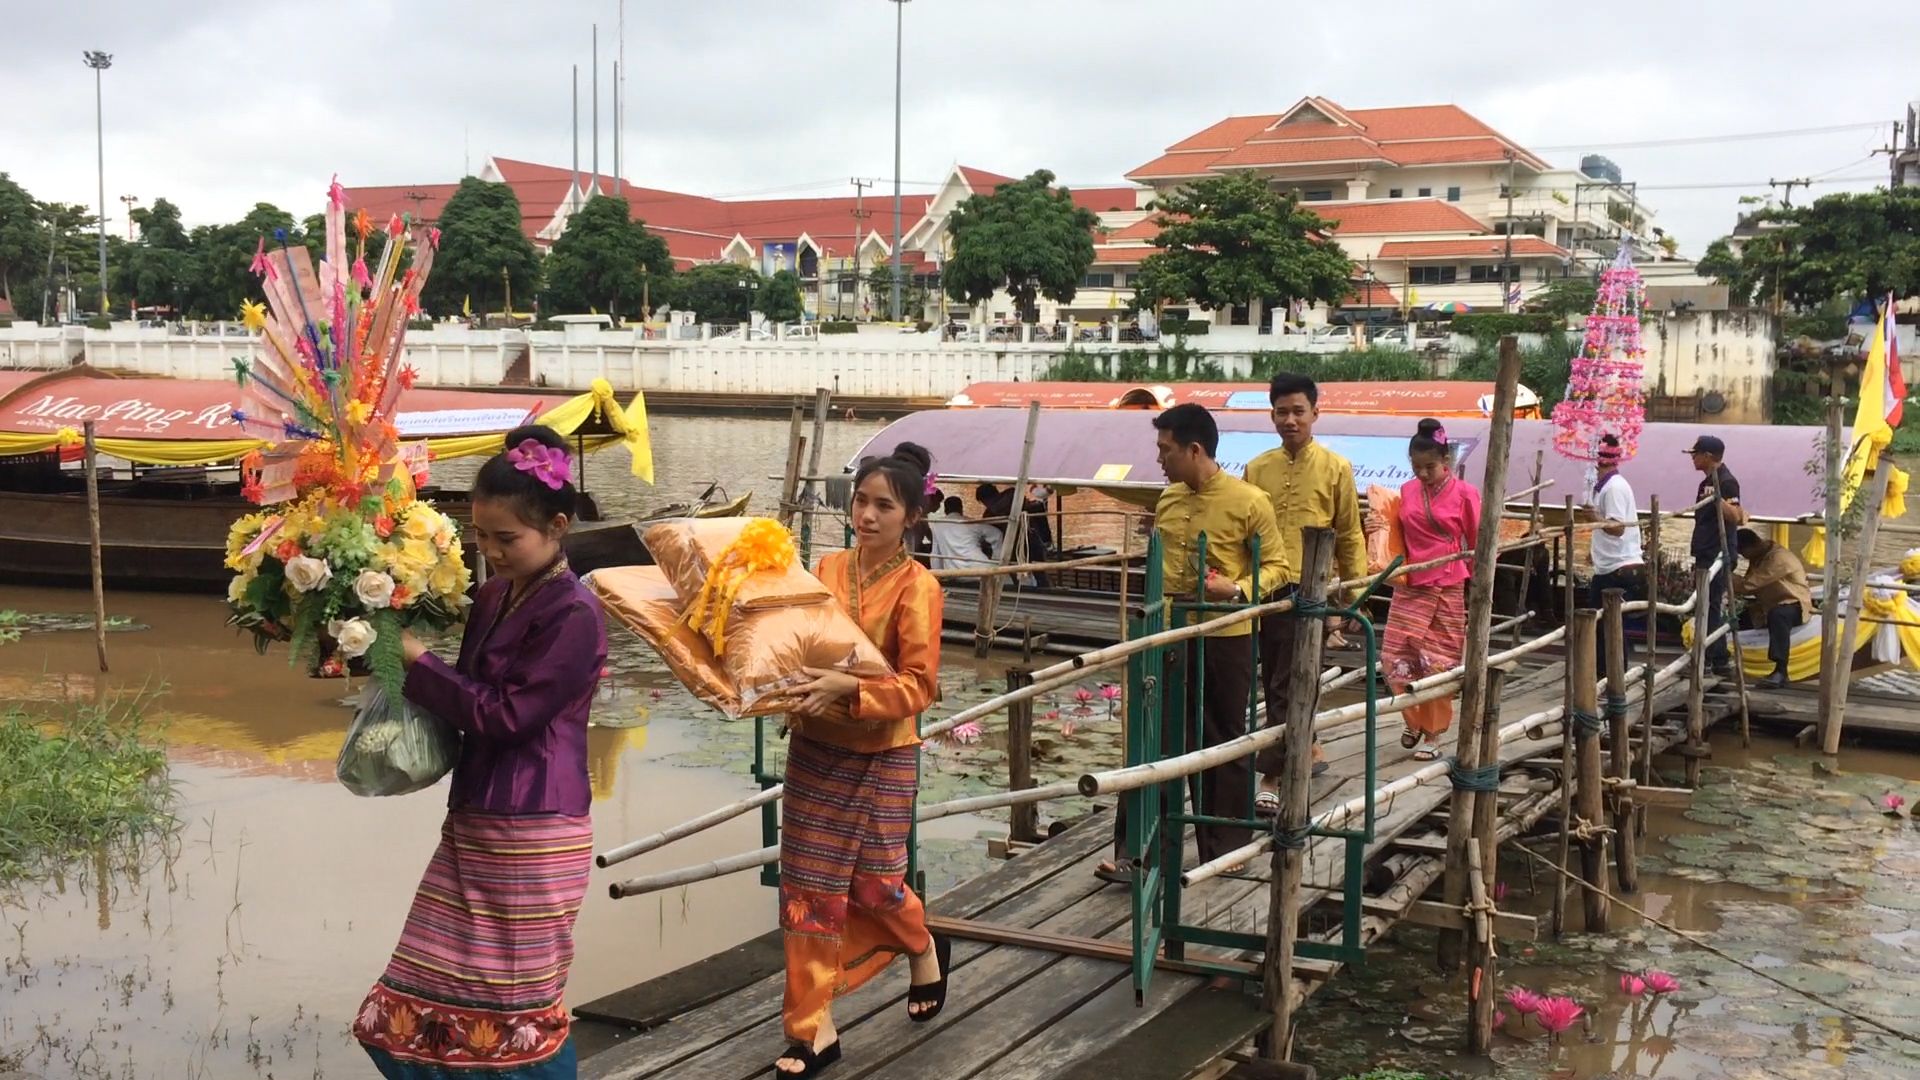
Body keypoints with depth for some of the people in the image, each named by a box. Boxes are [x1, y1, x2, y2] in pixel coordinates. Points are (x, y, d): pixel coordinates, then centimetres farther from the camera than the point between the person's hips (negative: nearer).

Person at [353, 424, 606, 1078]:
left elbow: (503, 714, -19)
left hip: (533, 837, -8)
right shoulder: (493, 596, 10)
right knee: (417, 1015, 13)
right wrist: (400, 659, 2)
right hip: (472, 826, 8)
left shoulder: (574, 615, -15)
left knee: (519, 1020, 5)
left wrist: (414, 660, -12)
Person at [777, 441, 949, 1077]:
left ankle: (925, 948, 42)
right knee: (809, 888, 4)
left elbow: (918, 686, -19)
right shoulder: (829, 568, 1)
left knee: (873, 886, 8)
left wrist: (848, 688, -32)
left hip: (882, 758, -4)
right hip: (815, 748, 4)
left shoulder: (917, 586, -15)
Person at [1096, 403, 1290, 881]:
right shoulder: (1167, 499, 7)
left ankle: (1225, 848, 22)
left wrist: (1237, 589, -23)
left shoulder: (1249, 501, -11)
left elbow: (1277, 567, -7)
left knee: (1225, 743, 9)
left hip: (1226, 639, -4)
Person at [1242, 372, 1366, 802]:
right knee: (1277, 683, 14)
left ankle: (1271, 779, -8)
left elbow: (1350, 536, 3)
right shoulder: (1257, 469, 7)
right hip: (1266, 590, 4)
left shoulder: (1335, 468, -1)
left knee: (1291, 686, -7)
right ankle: (1308, 750, 34)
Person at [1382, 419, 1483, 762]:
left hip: (1449, 589, -3)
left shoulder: (1464, 493, -6)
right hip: (1410, 588, 4)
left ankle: (1433, 735, 15)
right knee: (1394, 658, -2)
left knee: (1438, 664, 3)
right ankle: (1414, 720, 21)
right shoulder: (1406, 492, 5)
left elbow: (1478, 543, 0)